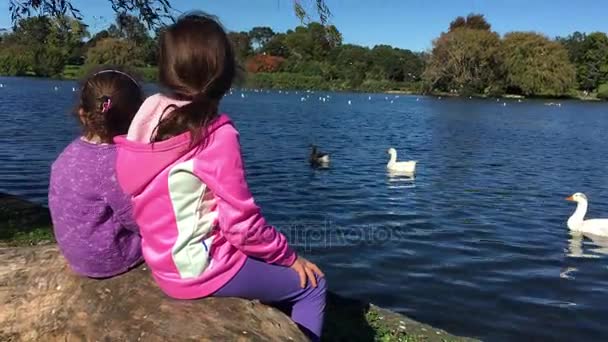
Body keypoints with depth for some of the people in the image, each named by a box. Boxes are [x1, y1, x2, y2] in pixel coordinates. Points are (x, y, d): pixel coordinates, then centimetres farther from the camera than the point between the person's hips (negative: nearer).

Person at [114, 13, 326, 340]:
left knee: (276, 275, 28)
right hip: (205, 268, -7)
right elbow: (242, 223, -20)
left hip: (163, 265, 8)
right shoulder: (216, 135, -23)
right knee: (312, 284, 10)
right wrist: (288, 256, -2)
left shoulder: (147, 120, -3)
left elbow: (155, 208, 6)